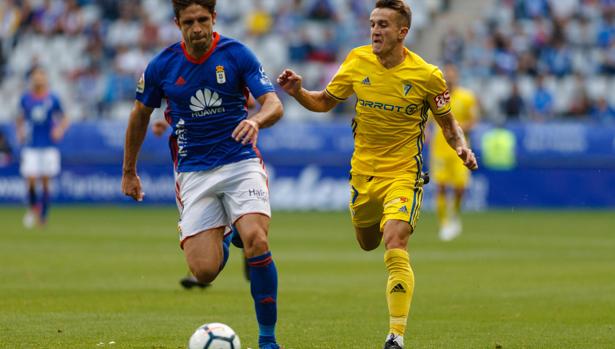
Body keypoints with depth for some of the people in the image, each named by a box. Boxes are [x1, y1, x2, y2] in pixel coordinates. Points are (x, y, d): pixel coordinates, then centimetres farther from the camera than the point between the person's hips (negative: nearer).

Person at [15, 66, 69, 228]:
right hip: (31, 146, 1)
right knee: (31, 180, -11)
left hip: (49, 146, -1)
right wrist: (20, 131, 3)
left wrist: (60, 129, -12)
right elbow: (21, 117, 19)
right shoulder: (25, 98, 3)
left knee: (46, 182, 0)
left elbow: (63, 119, 7)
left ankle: (43, 216, 12)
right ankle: (32, 208, 15)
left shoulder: (52, 99, -1)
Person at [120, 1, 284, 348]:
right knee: (204, 271, -12)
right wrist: (129, 172, 20)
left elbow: (274, 105, -12)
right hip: (194, 172, 1)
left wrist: (257, 119, -35)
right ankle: (221, 241, 28)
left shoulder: (237, 54, -6)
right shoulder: (162, 66, -1)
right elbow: (140, 115, 14)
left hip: (240, 161, -1)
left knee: (256, 242, -26)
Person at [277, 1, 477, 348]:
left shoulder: (427, 76, -13)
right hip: (363, 172, 5)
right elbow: (324, 102, 8)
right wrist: (298, 92, -11)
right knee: (368, 243, 22)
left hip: (403, 174, -5)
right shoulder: (358, 61, -4)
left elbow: (448, 123, 2)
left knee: (395, 248, -23)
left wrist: (462, 147, -18)